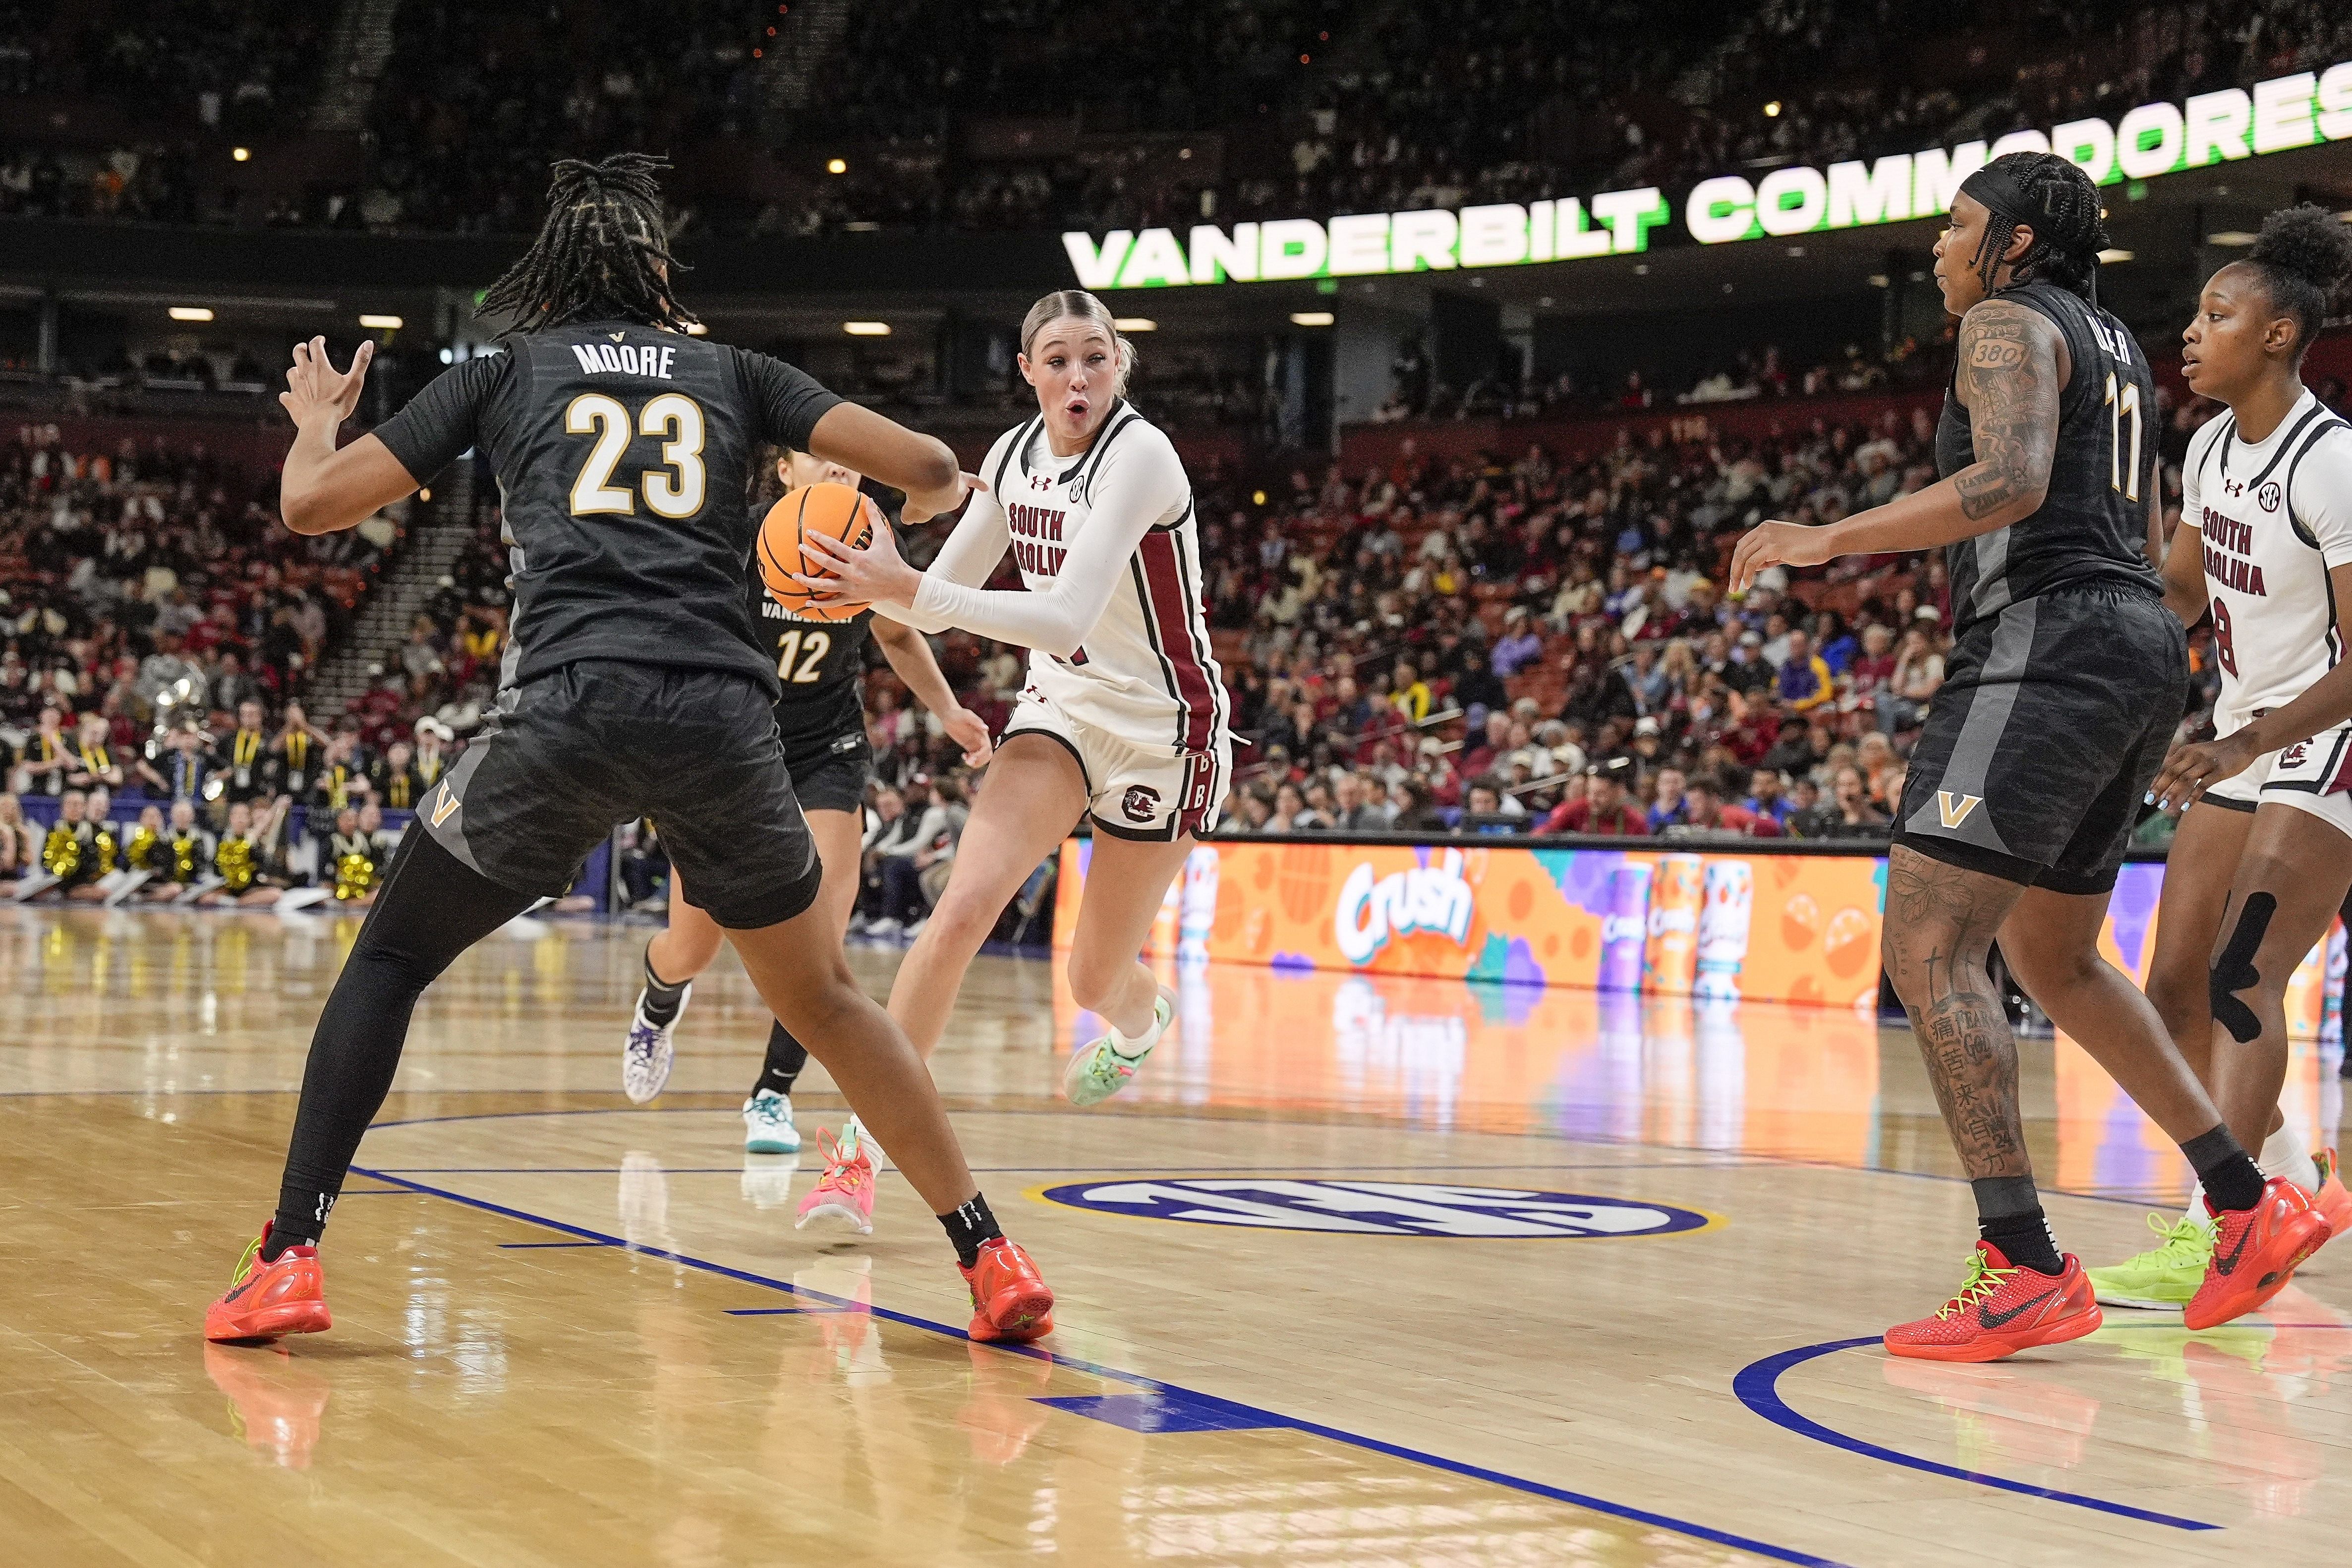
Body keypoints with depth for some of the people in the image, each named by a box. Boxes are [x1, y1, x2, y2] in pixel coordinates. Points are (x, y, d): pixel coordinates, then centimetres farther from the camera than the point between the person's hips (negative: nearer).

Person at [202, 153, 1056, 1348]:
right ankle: (993, 1262, 16)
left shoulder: (504, 373, 18)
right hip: (723, 711, 2)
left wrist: (316, 418, 39)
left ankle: (288, 1261, 7)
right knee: (821, 996, 20)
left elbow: (311, 503, 17)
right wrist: (930, 501, 39)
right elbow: (927, 467, 14)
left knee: (389, 958, 18)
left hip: (567, 706, -1)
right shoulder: (728, 372, 21)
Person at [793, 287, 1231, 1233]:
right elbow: (936, 601, 3)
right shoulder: (1015, 456, -2)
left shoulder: (1139, 454, -25)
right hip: (1060, 706, 5)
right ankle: (862, 1146, -15)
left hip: (1162, 728, -5)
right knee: (962, 909, -20)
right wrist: (879, 576, -20)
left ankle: (1143, 1020, 49)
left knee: (1096, 983, 9)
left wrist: (906, 588, -41)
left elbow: (1066, 618, -35)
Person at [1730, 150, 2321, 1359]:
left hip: (2048, 647, -10)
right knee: (2053, 960, 21)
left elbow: (2011, 482, -23)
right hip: (2139, 640, 10)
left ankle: (2025, 1270, -19)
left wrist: (1830, 540, -21)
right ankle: (2250, 1206, 22)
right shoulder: (2111, 343, 24)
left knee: (1925, 948, -13)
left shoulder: (2010, 322, -5)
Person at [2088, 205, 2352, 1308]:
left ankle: (2214, 1236, -23)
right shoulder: (2211, 450, 5)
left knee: (2241, 976, -21)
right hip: (2244, 743, 9)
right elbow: (2181, 592, 22)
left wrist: (2253, 741, -34)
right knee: (2175, 989, 7)